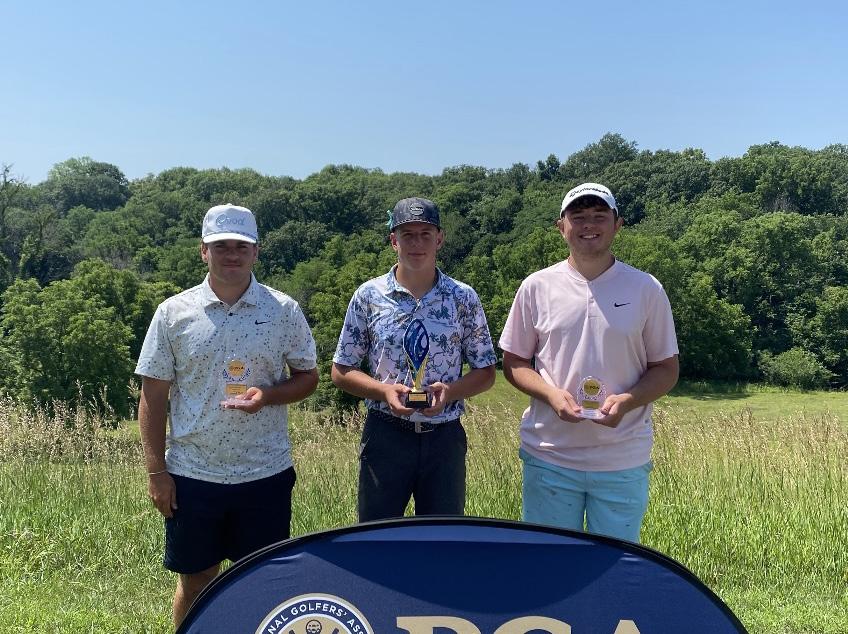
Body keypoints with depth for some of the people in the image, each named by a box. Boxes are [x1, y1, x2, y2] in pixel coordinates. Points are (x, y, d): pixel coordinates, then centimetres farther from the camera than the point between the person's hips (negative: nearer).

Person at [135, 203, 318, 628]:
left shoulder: (284, 310, -2)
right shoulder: (173, 312, -1)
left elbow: (308, 377, 4)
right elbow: (152, 396, 1)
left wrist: (267, 395, -16)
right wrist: (156, 470, -3)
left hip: (265, 473, 0)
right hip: (191, 474, 1)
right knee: (195, 581, 14)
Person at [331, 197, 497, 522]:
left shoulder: (464, 298, 0)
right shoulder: (368, 296, -2)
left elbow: (485, 372, 5)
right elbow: (341, 371, 2)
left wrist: (450, 390, -15)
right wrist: (384, 390, -15)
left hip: (444, 436, 1)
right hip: (385, 434, 0)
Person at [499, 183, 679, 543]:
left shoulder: (647, 289, 1)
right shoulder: (536, 287, 1)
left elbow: (666, 369, 6)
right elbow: (514, 362, 6)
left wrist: (626, 401, -14)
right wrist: (551, 394, -13)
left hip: (624, 462, 0)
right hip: (549, 457, 0)